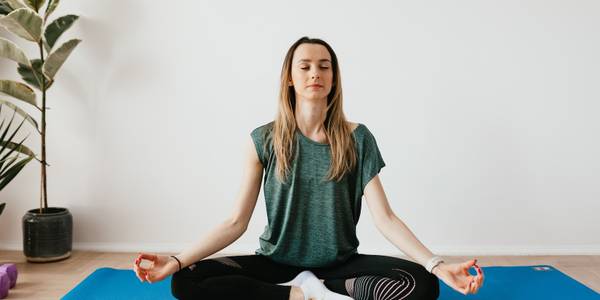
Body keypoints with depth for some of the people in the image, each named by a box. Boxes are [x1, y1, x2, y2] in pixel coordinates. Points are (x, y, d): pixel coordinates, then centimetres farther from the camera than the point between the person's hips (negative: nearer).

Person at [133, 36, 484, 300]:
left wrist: (437, 264, -23)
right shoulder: (264, 139, -5)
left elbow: (385, 217, -9)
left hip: (339, 264, 0)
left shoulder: (356, 138, -5)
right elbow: (237, 222, -7)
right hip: (276, 263, 1)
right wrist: (179, 259, -20)